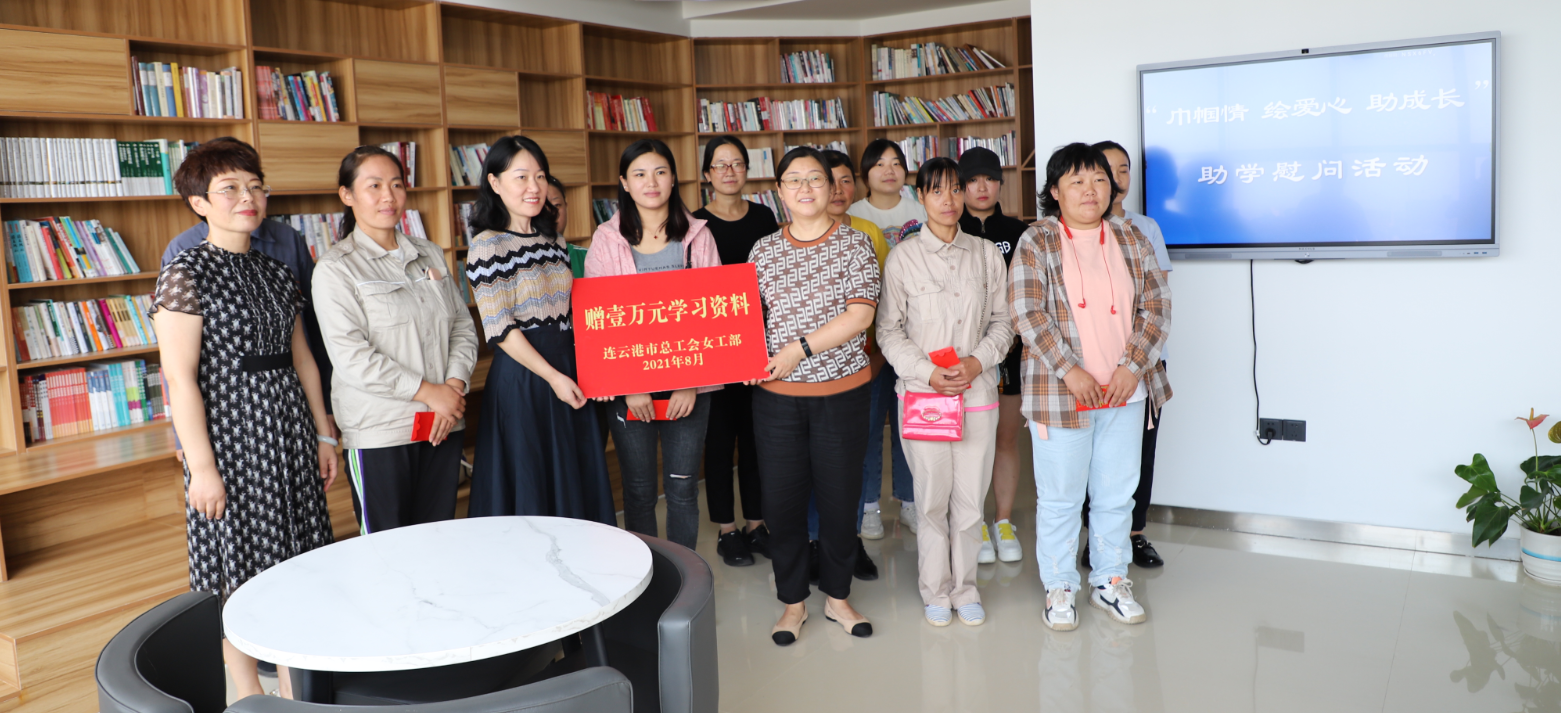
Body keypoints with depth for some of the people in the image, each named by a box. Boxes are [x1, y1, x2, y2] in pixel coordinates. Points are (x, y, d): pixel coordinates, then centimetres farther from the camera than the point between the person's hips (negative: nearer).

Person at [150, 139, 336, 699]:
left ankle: (294, 682, 25)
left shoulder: (276, 272, 10)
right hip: (230, 434, -6)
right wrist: (201, 466, -17)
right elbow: (180, 379, -14)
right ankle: (248, 693, 20)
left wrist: (323, 434, 13)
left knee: (294, 560, 11)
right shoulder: (186, 274, -10)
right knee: (239, 570, 4)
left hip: (288, 431, 6)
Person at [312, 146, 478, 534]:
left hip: (445, 426, 5)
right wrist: (428, 392, -15)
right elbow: (351, 356, -13)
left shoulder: (430, 255, 14)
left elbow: (463, 327, 11)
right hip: (379, 432, -5)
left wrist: (455, 384, -7)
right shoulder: (336, 268, -4)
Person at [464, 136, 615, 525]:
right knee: (530, 493, 2)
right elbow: (500, 329, -14)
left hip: (569, 370, 7)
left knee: (577, 479, 12)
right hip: (523, 377, -7)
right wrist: (553, 376, -16)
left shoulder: (552, 238, 12)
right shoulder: (488, 246, -9)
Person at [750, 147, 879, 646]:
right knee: (782, 498, 5)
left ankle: (837, 596, 26)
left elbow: (860, 314, -11)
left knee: (841, 496, 7)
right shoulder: (764, 250, 7)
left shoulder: (854, 244, -1)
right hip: (776, 395, 2)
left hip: (842, 391, -2)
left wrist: (800, 348, -17)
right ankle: (793, 602, 23)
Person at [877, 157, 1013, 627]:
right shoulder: (903, 256, -1)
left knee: (971, 496, 5)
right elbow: (889, 330, -1)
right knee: (932, 496, 3)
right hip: (923, 393, -2)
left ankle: (964, 587, 23)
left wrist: (979, 360, -8)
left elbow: (1002, 321, 10)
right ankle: (935, 590, 20)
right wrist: (927, 372, -12)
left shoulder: (987, 254, 7)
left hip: (978, 391, 2)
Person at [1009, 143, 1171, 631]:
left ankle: (1110, 581, 29)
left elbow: (1157, 304, 4)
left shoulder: (1131, 239, 9)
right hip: (1059, 392, -4)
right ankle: (1059, 587, 20)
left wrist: (1133, 366, -8)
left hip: (1125, 392, 4)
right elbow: (1028, 312, -11)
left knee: (1116, 494, 13)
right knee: (1060, 496, 5)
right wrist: (1070, 371, -17)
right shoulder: (1037, 242, -3)